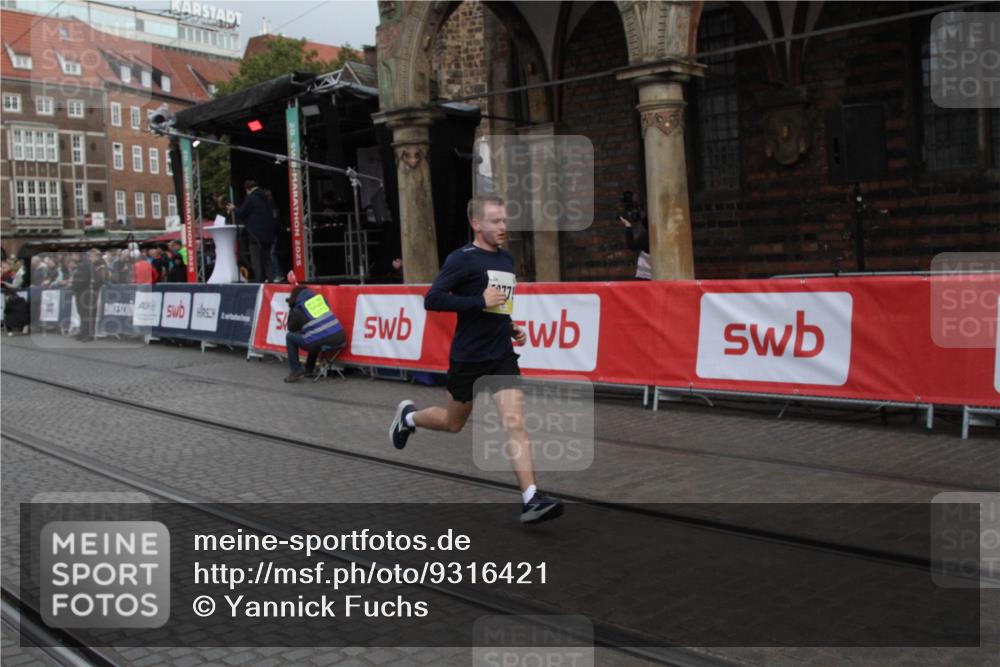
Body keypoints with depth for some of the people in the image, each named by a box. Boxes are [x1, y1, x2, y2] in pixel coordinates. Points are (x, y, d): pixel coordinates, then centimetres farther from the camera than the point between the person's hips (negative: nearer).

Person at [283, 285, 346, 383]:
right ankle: (309, 370, 44)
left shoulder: (297, 310, 2)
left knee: (290, 336, 17)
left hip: (320, 343, -6)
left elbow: (291, 329, 17)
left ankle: (296, 370, 14)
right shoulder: (320, 297, 14)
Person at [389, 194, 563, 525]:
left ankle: (531, 499, -14)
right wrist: (481, 302, -25)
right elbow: (432, 299, -21)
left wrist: (511, 327, 10)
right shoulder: (462, 258, -12)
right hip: (468, 357, -4)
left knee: (515, 422, -11)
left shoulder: (506, 259, 10)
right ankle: (408, 416, 46)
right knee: (453, 423, 15)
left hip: (502, 355, 4)